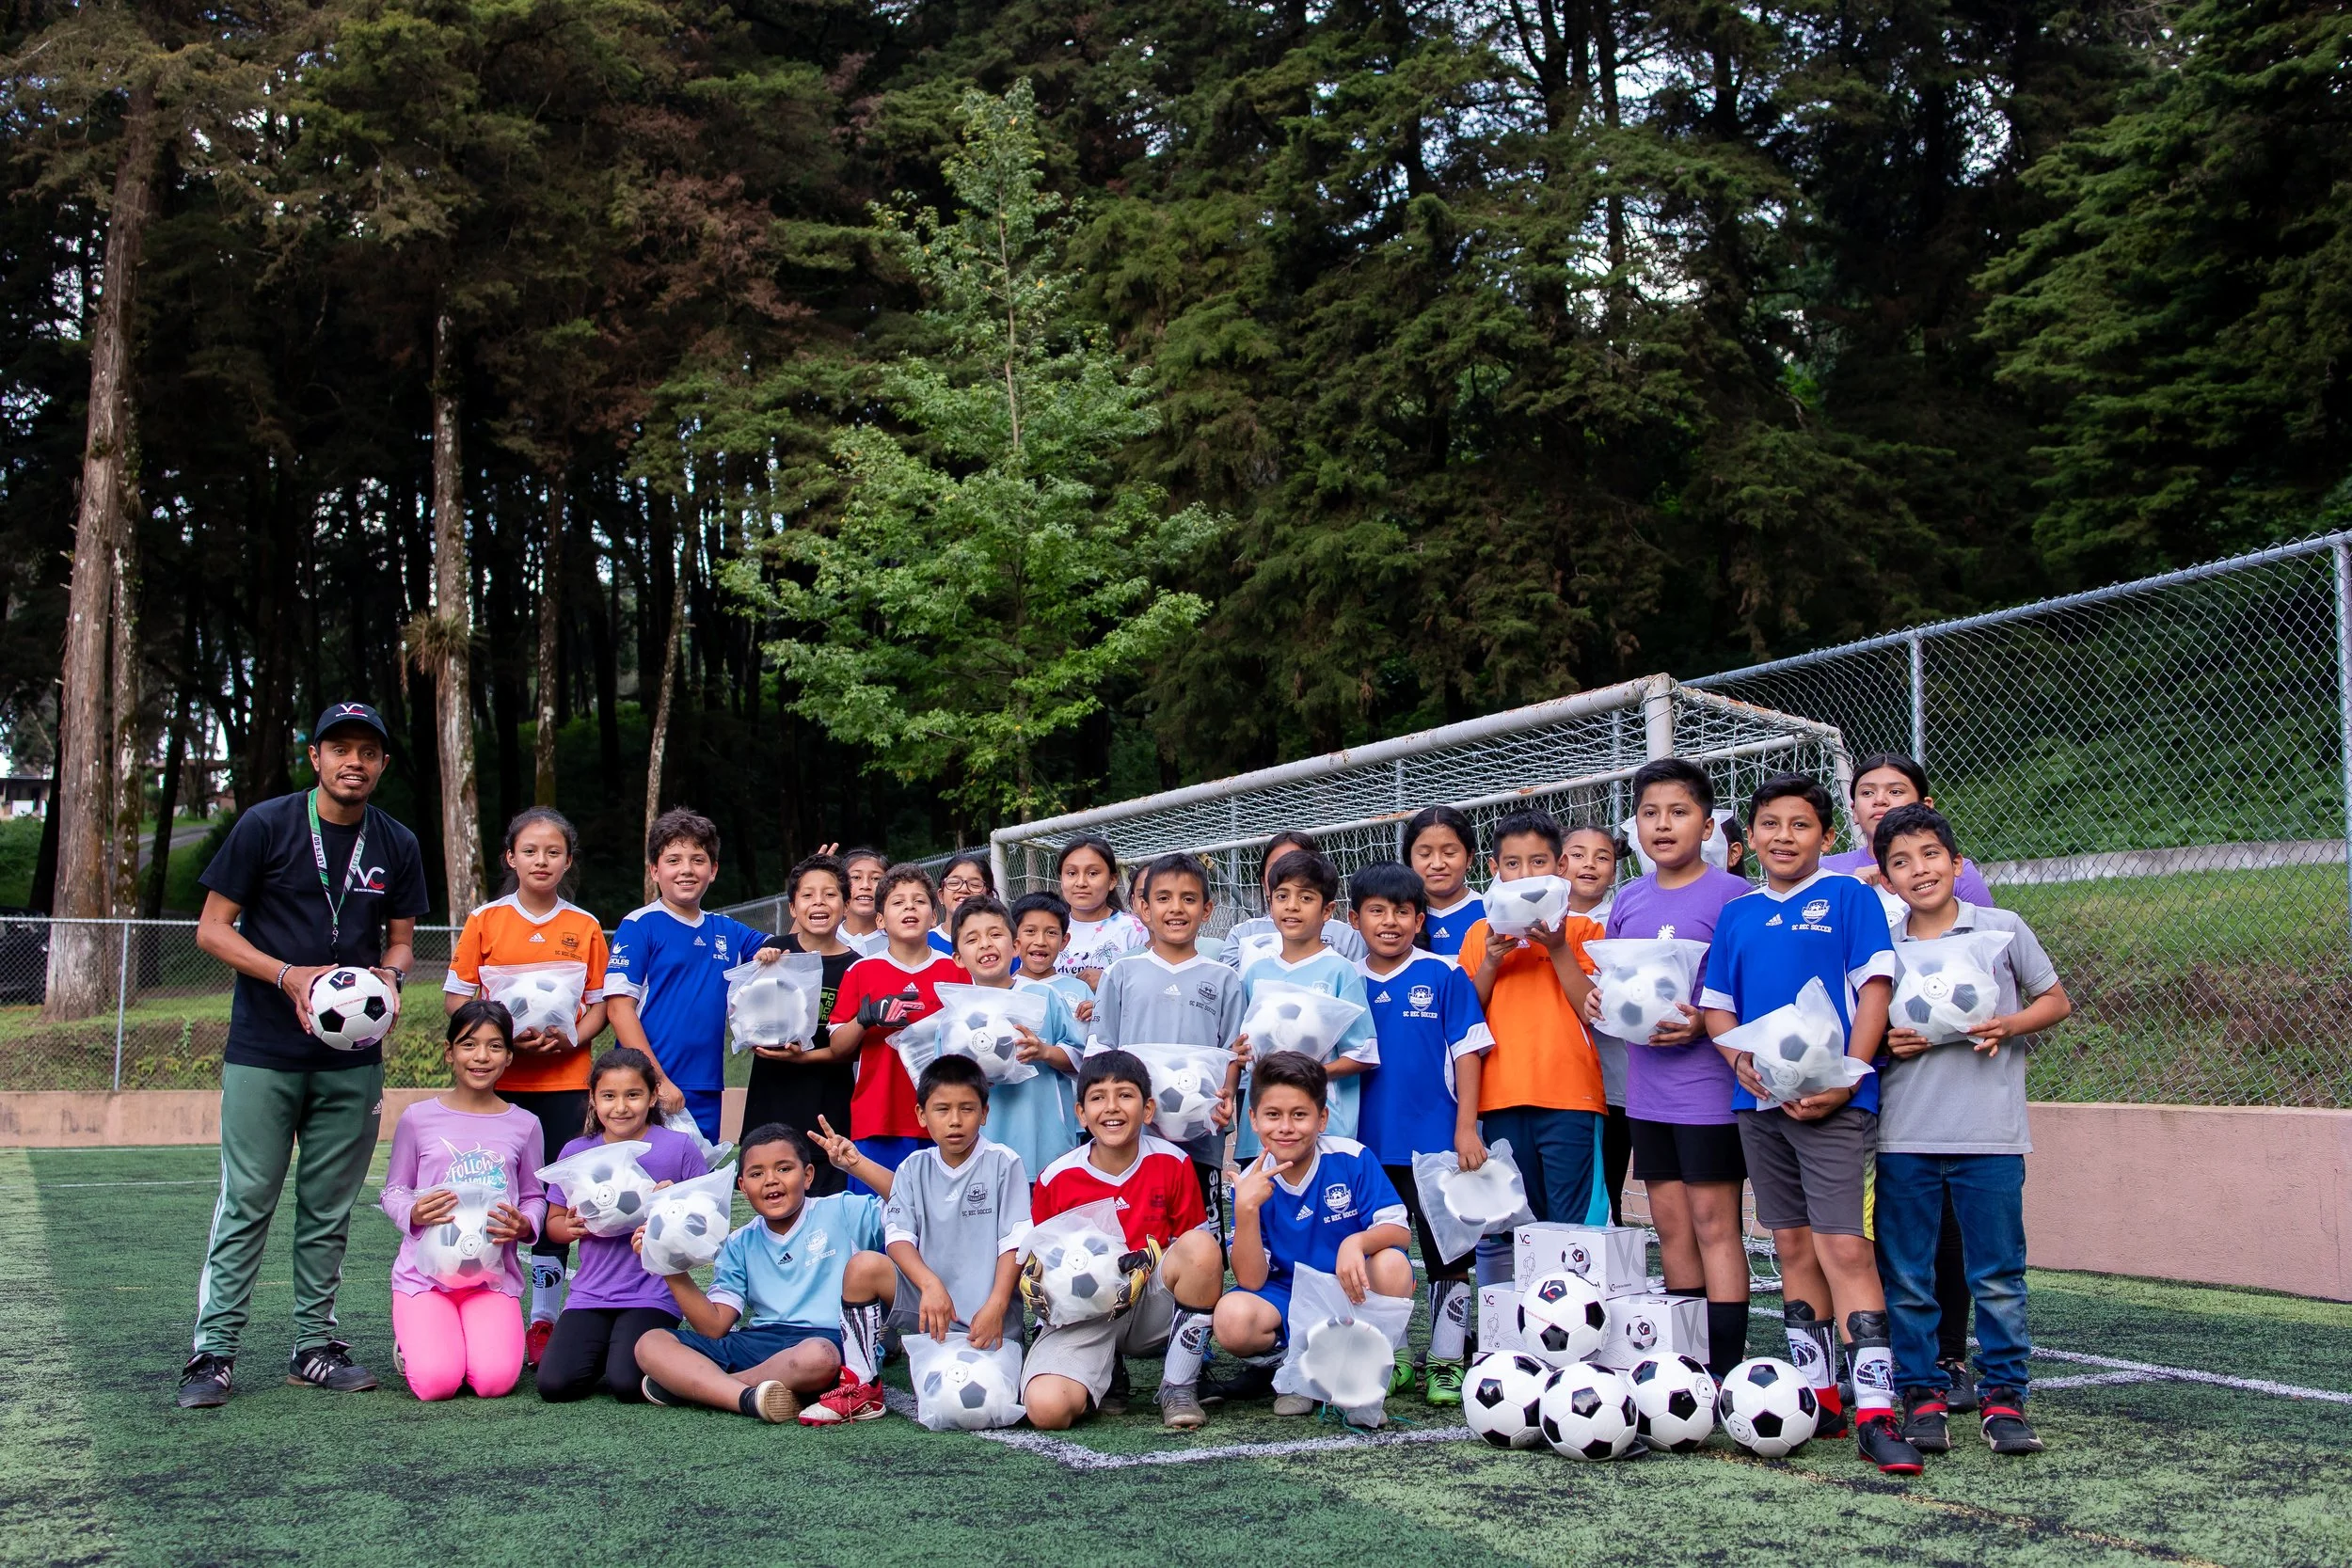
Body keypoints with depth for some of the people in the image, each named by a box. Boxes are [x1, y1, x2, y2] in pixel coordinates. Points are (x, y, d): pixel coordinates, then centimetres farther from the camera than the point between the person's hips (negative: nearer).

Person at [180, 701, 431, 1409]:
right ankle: (214, 1350, 5)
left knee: (329, 1211, 8)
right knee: (246, 1203, -3)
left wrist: (389, 977, -8)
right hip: (262, 1055, -3)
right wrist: (288, 976, -16)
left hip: (353, 1060, 3)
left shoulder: (396, 845, 7)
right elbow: (213, 928, -2)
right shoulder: (264, 826, -3)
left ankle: (314, 1345, 17)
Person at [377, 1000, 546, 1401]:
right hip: (425, 1271, -1)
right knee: (436, 1383, -20)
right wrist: (412, 1213, -14)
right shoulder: (418, 1118, 2)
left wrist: (524, 1225, -11)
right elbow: (393, 1191, 8)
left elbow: (535, 1197, 12)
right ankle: (411, 1341, 16)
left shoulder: (524, 1125, 6)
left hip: (494, 1274, 1)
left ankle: (480, 1339, 15)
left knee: (495, 1381, -21)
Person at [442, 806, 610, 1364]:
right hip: (498, 1081, -1)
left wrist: (570, 1039, -12)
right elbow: (456, 998, 2)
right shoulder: (486, 920, 3)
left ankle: (544, 1321, 12)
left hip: (564, 1081, 1)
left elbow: (600, 1004, 8)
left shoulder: (585, 927, 6)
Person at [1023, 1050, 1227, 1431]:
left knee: (1202, 1245, -30)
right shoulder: (1056, 1179, -3)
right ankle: (1107, 1375, 10)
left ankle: (1179, 1388, -12)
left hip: (1153, 1305, 1)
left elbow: (1198, 1251, 2)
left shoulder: (1172, 1163, -4)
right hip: (1082, 1311, 0)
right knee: (1046, 1408, -30)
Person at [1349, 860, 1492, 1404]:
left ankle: (1446, 1362, 15)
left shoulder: (1444, 976, -4)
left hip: (1434, 1142, -3)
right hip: (1367, 1144, 3)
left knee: (1448, 1256, 4)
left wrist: (1466, 1130, -10)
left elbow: (1469, 1053, -4)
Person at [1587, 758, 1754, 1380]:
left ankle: (1725, 1368, 1)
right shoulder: (1628, 899, 11)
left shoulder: (1731, 894, -7)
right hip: (1646, 1089, 6)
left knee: (1713, 1220, -4)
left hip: (1709, 1083, -6)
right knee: (1669, 1222, 11)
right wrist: (1595, 1003, -1)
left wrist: (1704, 1023, -22)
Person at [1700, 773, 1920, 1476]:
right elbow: (1716, 1005, 15)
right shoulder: (1736, 914, 14)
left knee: (1844, 1247, -12)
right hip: (1760, 1101, 5)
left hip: (1834, 1100, -5)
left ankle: (1875, 1412, -11)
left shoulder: (1848, 897, 1)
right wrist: (1743, 1061, -6)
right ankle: (1819, 1398, 20)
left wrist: (1846, 1078, -15)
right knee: (1794, 1247, 11)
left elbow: (1874, 989, -5)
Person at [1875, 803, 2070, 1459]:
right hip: (1904, 1135, 2)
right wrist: (1887, 1041, -7)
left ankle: (2003, 1395, 13)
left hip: (1989, 1133, -2)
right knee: (1906, 1275, 5)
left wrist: (2009, 1025, -9)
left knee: (1997, 1275, 2)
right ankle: (1921, 1392, 16)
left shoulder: (2003, 929, 3)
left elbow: (2056, 1000, 9)